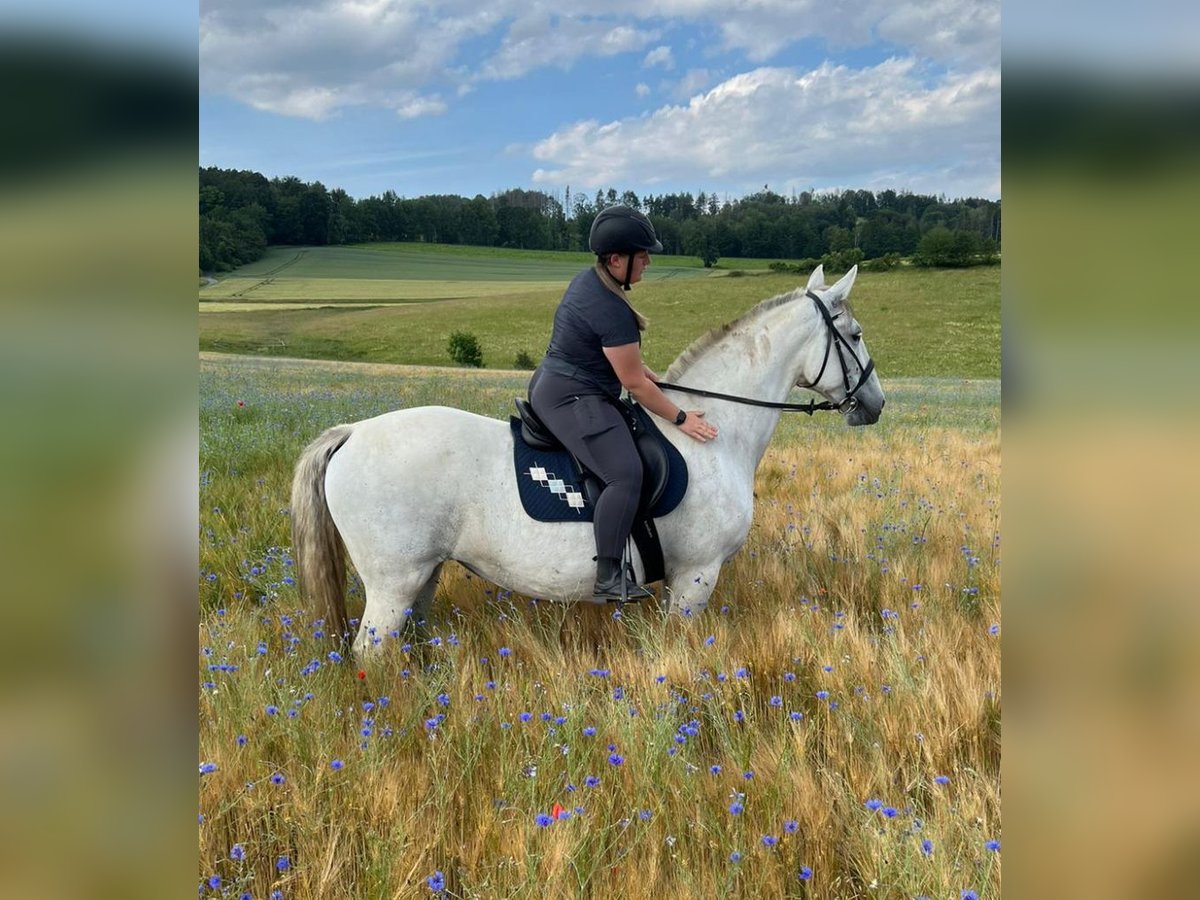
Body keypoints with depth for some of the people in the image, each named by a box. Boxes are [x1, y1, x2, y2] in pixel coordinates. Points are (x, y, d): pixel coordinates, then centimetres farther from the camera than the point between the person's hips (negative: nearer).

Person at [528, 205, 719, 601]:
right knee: (626, 474, -25)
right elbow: (635, 385, -18)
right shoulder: (612, 312, -23)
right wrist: (681, 418, -9)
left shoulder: (587, 279, 7)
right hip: (572, 399, -12)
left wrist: (638, 363, 20)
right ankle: (608, 578, -24)